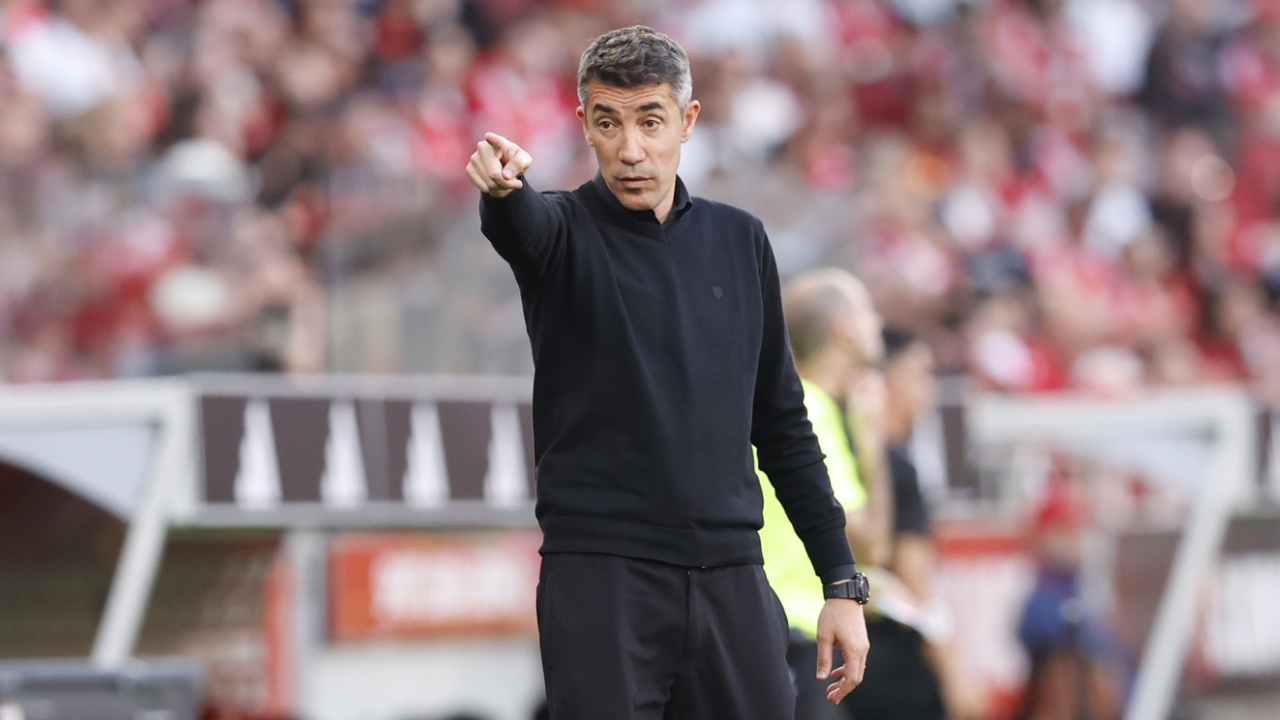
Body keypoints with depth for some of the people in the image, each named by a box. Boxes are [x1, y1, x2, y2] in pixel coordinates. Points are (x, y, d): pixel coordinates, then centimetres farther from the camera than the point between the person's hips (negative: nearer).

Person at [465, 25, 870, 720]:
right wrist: (501, 186, -51)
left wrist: (841, 582, 11)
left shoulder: (740, 240, 12)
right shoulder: (563, 229, 0)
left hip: (733, 584, 4)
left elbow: (783, 423, 16)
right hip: (599, 580, -4)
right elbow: (520, 225, -26)